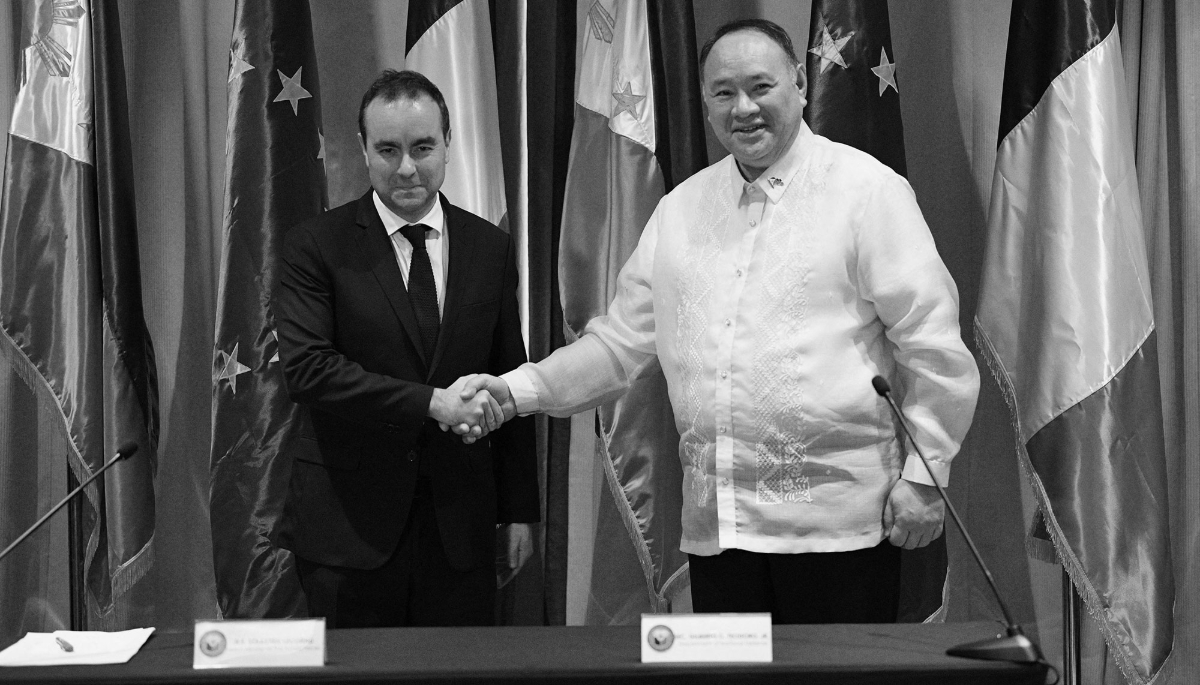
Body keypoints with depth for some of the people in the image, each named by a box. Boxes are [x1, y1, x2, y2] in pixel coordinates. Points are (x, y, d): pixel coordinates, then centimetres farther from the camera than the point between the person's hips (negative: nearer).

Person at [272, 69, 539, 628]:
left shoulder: (490, 248, 7)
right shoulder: (317, 247, -3)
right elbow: (305, 368, -15)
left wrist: (519, 509, 9)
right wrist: (430, 401, -21)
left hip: (460, 522, 3)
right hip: (350, 520, -2)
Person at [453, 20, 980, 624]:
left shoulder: (866, 189, -1)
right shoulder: (679, 210, 13)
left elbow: (933, 342, -2)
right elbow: (622, 341, 16)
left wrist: (924, 474, -6)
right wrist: (518, 391, 3)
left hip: (837, 518, -4)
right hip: (715, 525, 4)